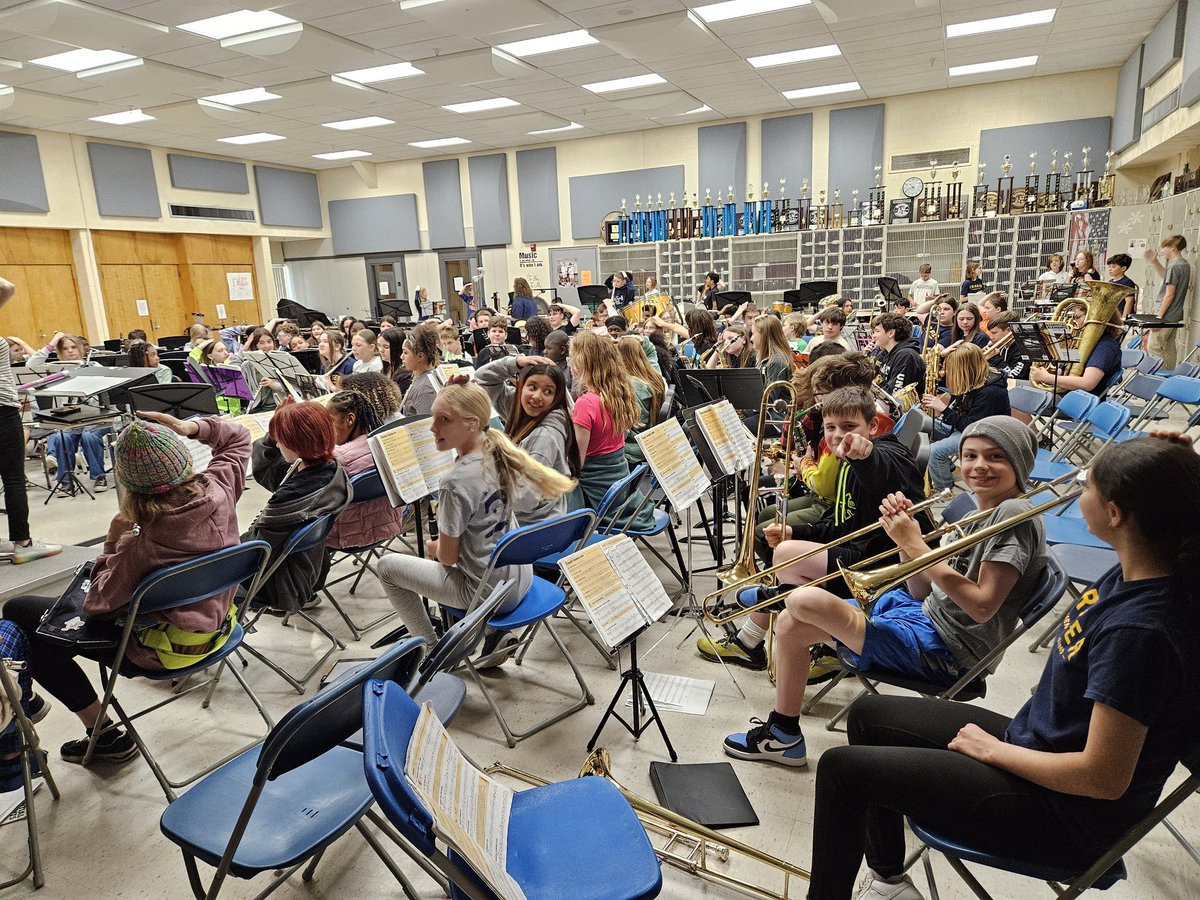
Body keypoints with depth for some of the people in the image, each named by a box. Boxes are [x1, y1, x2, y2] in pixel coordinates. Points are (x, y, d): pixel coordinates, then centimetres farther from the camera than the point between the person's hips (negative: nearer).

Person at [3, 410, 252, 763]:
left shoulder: (147, 546, -32)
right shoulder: (218, 489, -18)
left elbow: (97, 604, -16)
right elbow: (237, 437, 3)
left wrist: (112, 542, -8)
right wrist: (192, 427, -13)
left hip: (166, 649, -7)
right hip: (218, 625, 7)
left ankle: (105, 735, 10)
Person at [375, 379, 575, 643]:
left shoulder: (455, 483, -25)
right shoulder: (501, 455, -5)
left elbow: (447, 556, -15)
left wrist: (432, 547, 4)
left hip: (487, 592, -7)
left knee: (387, 566, 9)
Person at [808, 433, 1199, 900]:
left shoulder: (1141, 629, -33)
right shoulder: (1135, 571, -8)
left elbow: (1103, 779, -29)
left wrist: (994, 750, -16)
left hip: (1066, 815, -9)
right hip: (1032, 740, 9)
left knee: (842, 766, -8)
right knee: (868, 715, 15)